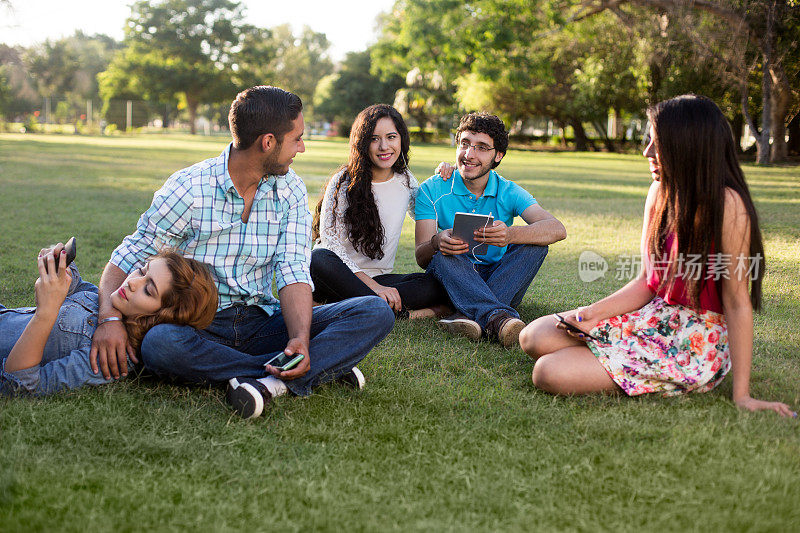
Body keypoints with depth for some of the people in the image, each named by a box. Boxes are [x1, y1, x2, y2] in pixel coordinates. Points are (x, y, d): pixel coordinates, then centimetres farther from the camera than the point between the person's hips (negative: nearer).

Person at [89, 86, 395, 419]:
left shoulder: (291, 191, 3)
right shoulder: (188, 188, -8)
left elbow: (293, 272, -5)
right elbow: (128, 257, -5)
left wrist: (300, 339, -25)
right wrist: (109, 317, -26)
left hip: (263, 320, 3)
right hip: (198, 326, -3)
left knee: (375, 312, -16)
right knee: (159, 344, -40)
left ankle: (272, 382, -35)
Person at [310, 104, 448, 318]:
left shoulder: (405, 181, 7)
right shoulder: (343, 183, -7)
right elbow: (330, 241, -14)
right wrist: (373, 286, -24)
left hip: (379, 279, 4)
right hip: (341, 274, -4)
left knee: (438, 285, -23)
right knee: (317, 259, -37)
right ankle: (400, 312, -38)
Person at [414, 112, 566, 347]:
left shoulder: (509, 193, -3)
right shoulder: (432, 190, -4)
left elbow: (557, 229, -20)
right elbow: (421, 258, -11)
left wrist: (510, 234, -41)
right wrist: (437, 242, -37)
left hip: (498, 280, 1)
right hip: (451, 281, -1)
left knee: (534, 244, -20)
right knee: (442, 254, -30)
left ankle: (470, 314, -37)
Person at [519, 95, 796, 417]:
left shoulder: (727, 205, -20)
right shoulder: (660, 191, 5)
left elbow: (737, 302, -18)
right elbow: (647, 281, 9)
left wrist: (742, 395, -17)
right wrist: (595, 313, -8)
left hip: (697, 342, -8)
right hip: (655, 317, 8)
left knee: (551, 373, -19)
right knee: (535, 336, -2)